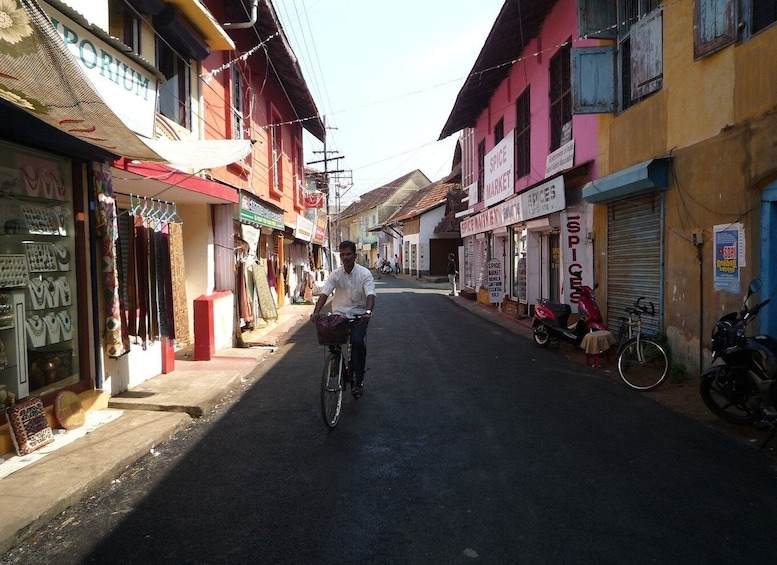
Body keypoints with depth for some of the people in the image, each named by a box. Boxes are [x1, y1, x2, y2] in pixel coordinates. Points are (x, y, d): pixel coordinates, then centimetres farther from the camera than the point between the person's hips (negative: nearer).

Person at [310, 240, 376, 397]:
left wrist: (368, 311, -40)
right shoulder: (336, 274, 0)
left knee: (357, 342, -25)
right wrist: (316, 312, -26)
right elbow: (324, 293, -10)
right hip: (339, 314, 3)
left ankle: (358, 380, -9)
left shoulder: (364, 273, -7)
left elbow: (370, 295, -19)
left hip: (359, 315, -3)